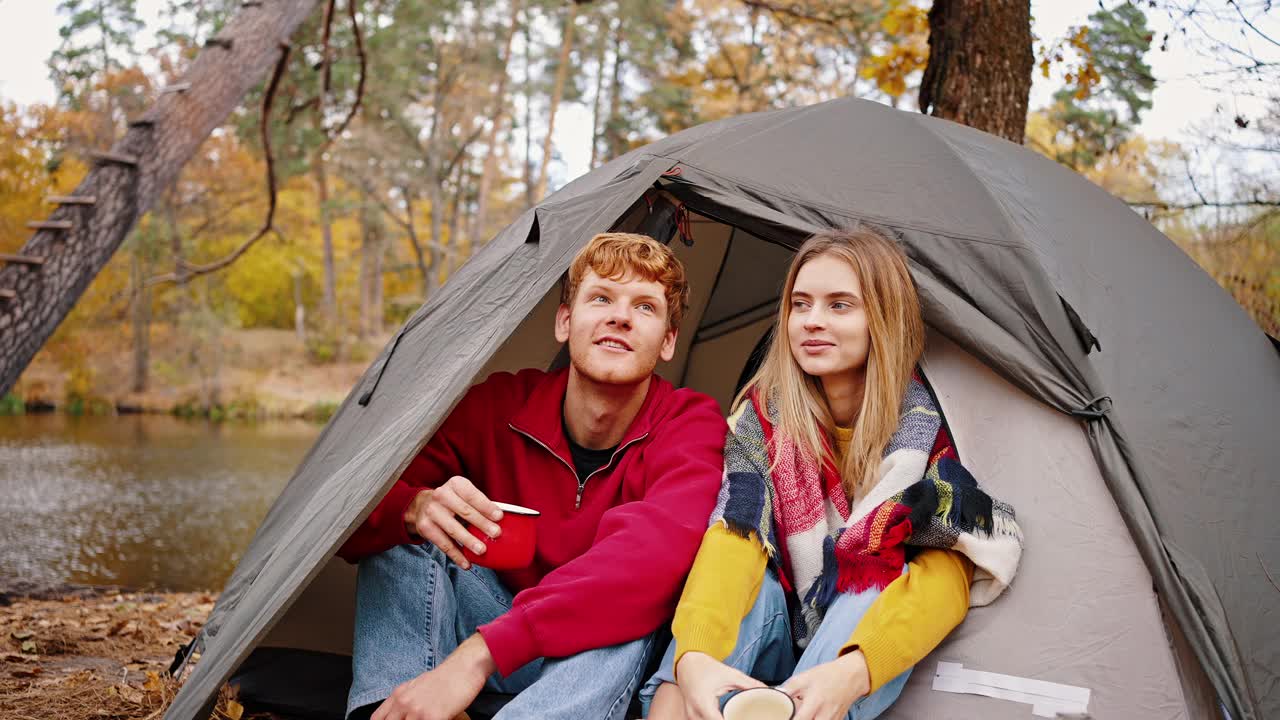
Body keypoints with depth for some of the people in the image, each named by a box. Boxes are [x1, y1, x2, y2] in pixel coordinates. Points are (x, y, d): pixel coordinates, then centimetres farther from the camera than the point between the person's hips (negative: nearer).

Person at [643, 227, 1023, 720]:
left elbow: (947, 575, -24)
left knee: (879, 587, -33)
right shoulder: (763, 414, -8)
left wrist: (851, 672, -44)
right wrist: (694, 656, -45)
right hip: (777, 643, 2)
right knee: (753, 585, -31)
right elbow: (732, 536, -23)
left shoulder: (928, 423, -13)